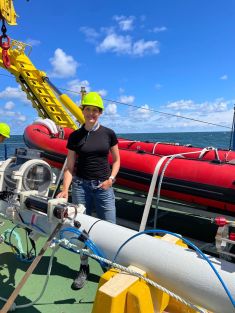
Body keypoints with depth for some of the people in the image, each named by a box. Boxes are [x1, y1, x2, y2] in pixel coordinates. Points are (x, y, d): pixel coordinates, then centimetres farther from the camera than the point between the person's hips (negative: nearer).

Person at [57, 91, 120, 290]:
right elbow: (69, 166, 2)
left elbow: (116, 160, 9)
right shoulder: (75, 136, 2)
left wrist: (111, 178, -6)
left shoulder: (108, 134, 2)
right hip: (81, 186, 1)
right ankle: (84, 268, 28)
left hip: (103, 186, 0)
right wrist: (65, 190, -8)